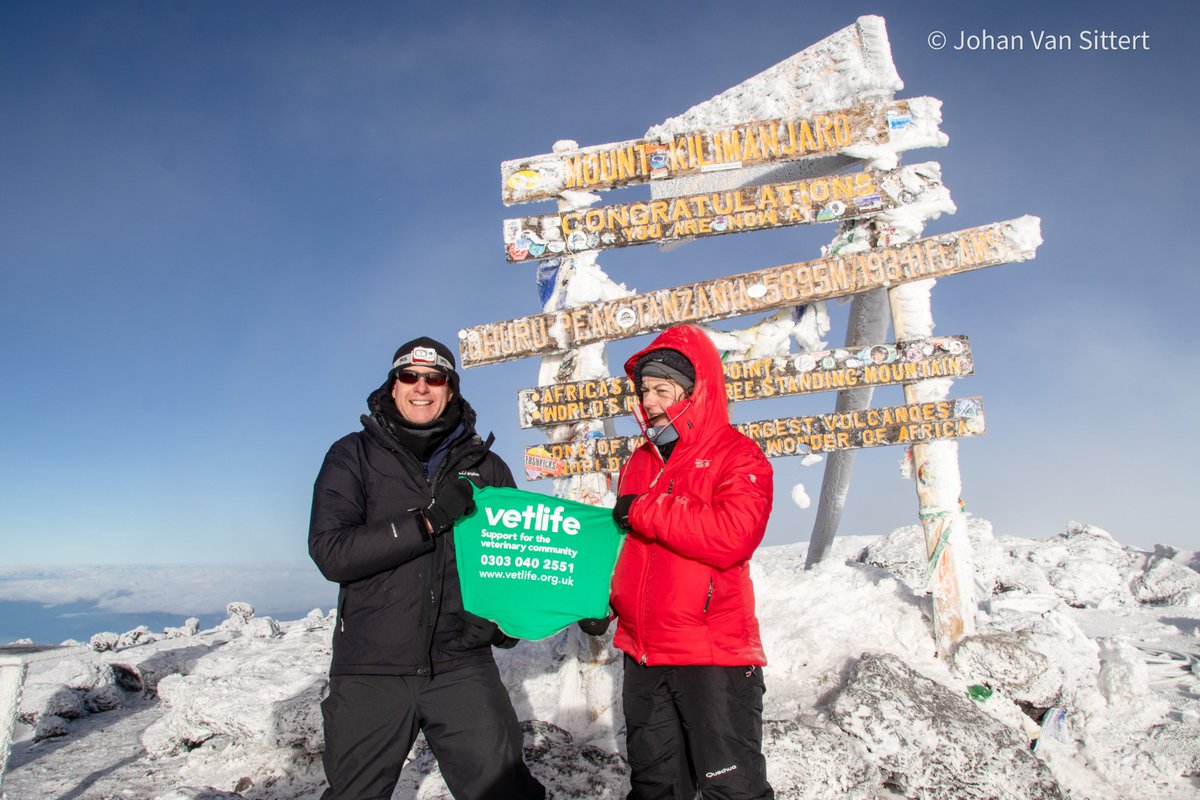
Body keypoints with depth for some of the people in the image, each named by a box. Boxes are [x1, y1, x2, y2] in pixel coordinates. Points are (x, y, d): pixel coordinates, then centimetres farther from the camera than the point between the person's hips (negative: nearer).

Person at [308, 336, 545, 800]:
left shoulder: (484, 465, 7)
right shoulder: (353, 456, 2)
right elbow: (329, 552, -11)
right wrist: (427, 520, -20)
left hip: (462, 665, 0)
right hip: (371, 668, 0)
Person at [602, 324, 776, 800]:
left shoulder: (737, 456, -9)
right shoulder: (638, 462, 13)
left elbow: (733, 535, -25)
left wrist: (647, 510, -19)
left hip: (714, 652, -7)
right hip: (642, 653, 7)